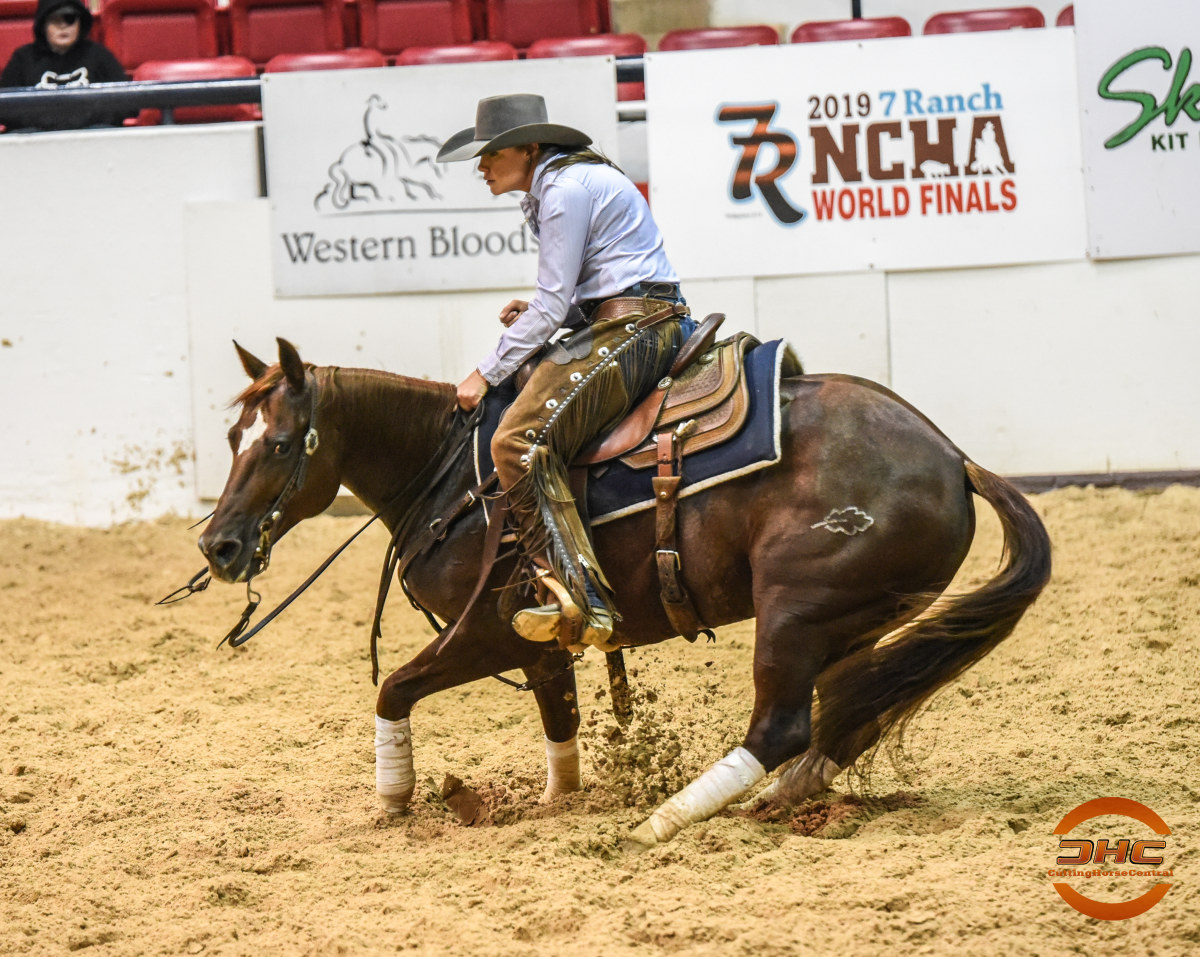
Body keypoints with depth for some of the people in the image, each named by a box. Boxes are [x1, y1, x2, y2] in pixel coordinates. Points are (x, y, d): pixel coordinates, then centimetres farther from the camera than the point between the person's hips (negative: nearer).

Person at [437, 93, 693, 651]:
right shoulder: (564, 183, 21)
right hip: (621, 326, 12)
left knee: (520, 441, -23)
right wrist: (535, 313, 9)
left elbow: (552, 304, -14)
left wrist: (487, 374, -8)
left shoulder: (566, 190, -12)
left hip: (632, 331, -12)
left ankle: (579, 599, -32)